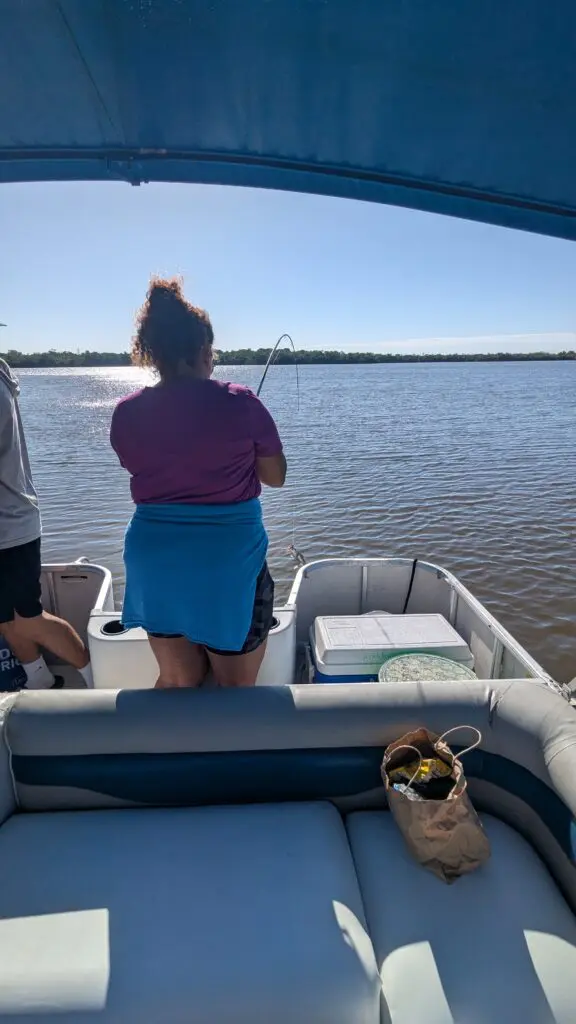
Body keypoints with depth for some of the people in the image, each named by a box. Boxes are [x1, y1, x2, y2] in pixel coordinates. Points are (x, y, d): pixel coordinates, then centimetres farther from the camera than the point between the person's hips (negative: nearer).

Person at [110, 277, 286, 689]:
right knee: (235, 690, 13)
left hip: (155, 562, 4)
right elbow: (276, 476, 0)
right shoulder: (240, 404, -11)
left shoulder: (126, 413, -1)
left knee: (176, 682, 21)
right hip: (229, 563, -3)